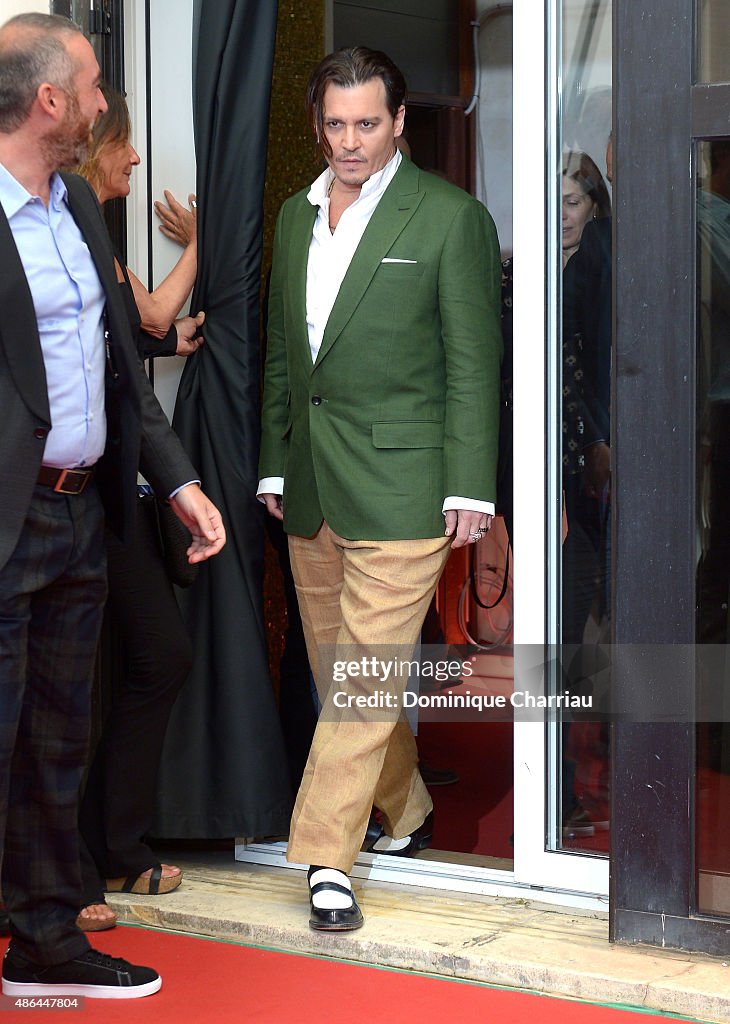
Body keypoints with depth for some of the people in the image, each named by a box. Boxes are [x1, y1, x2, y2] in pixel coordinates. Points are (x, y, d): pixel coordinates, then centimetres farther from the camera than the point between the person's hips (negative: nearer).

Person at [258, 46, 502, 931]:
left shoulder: (449, 217, -4)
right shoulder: (295, 217, 13)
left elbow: (473, 362, -6)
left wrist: (469, 487, -10)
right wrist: (274, 465, 15)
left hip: (400, 489, -6)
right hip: (312, 490, 6)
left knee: (368, 673, -9)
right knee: (337, 675, 12)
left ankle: (326, 856, -6)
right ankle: (405, 816, 30)